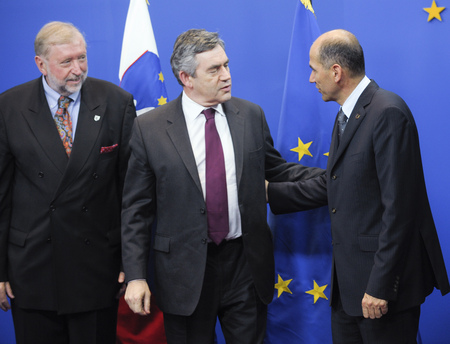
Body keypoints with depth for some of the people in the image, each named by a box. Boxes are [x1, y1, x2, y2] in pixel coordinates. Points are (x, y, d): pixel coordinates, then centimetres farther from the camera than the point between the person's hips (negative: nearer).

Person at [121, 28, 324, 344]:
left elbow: (277, 170, 15)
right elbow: (137, 209, -2)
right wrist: (135, 275, -8)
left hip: (245, 262, 2)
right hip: (185, 268, -2)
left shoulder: (251, 116, 4)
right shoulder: (150, 128, -4)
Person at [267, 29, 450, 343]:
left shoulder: (388, 114, -19)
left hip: (382, 277, -9)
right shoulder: (347, 115, 13)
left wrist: (381, 285, -23)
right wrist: (269, 192, 18)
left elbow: (399, 208, -23)